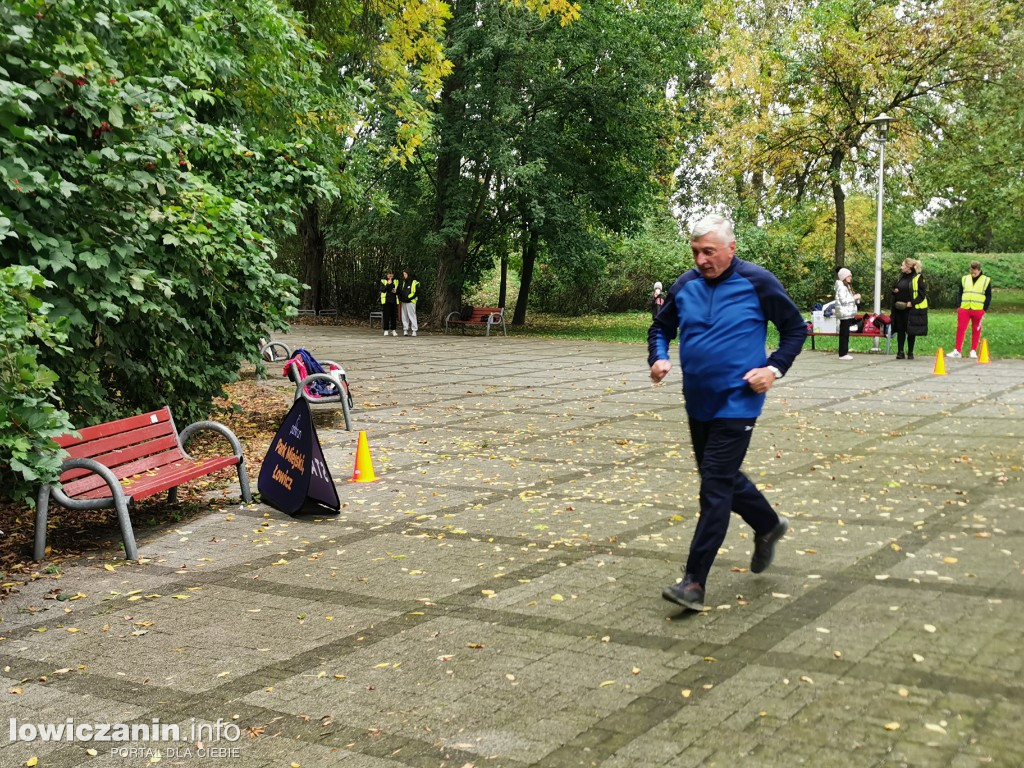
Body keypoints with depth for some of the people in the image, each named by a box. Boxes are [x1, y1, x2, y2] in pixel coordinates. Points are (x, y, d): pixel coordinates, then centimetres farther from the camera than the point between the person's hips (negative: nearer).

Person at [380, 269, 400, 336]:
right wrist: (388, 284, -19)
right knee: (386, 315, -3)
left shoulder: (396, 281, 10)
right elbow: (382, 290, -10)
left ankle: (393, 330, 9)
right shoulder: (383, 281, 2)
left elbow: (399, 290, 14)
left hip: (394, 301, 3)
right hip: (386, 300, -3)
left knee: (394, 315, 3)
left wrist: (396, 291, -8)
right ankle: (386, 330, 1)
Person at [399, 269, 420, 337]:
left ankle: (414, 331, -7)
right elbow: (400, 291, 26)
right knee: (404, 316, 6)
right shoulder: (403, 282, 19)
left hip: (410, 302, -7)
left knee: (412, 316, -9)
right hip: (404, 302, 7)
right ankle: (405, 330, 10)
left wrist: (408, 298, -14)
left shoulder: (414, 282, -3)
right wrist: (400, 297, 9)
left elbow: (416, 292, -9)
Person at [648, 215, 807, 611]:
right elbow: (661, 327, 17)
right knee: (722, 478, 19)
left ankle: (695, 581, -5)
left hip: (736, 403, -6)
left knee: (716, 486, -9)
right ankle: (769, 525, 46)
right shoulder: (685, 286, 3)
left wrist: (775, 368, -11)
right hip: (698, 401, 6)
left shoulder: (758, 282, -9)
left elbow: (796, 329, 1)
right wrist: (658, 358, -3)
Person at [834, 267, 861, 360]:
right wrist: (854, 298, -12)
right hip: (844, 314, -10)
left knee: (845, 334, 10)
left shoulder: (847, 286, 20)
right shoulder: (841, 287, -12)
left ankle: (845, 352, 13)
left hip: (849, 313, 10)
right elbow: (843, 300, -18)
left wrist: (856, 298, 10)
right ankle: (842, 354, -7)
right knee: (844, 334, -8)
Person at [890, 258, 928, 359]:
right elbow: (896, 289, 26)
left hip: (911, 308, -6)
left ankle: (910, 353, 10)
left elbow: (922, 294, -9)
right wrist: (894, 291, 2)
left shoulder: (918, 278, -7)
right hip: (899, 308, 6)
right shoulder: (901, 277, 13)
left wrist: (912, 303, -19)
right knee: (900, 330, 5)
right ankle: (900, 352, 9)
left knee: (911, 331, 2)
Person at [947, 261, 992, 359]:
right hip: (964, 309, 2)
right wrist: (959, 305, 3)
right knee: (960, 329, -4)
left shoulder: (986, 280, 2)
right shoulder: (964, 279, 10)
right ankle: (957, 351, -2)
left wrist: (985, 309, -4)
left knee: (976, 331, 5)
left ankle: (973, 351, 12)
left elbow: (988, 296, 3)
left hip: (978, 310, -2)